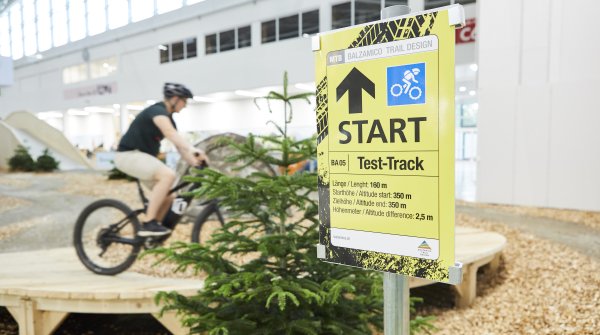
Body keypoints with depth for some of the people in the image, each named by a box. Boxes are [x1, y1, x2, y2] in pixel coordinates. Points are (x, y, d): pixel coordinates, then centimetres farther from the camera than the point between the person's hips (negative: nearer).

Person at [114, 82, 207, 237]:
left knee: (168, 195, 3)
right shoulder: (158, 110, -17)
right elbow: (170, 133, -38)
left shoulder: (168, 118, 12)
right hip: (128, 155, -10)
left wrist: (195, 162, -8)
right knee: (168, 175, -30)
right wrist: (192, 149, -51)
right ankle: (148, 224, -25)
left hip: (144, 157, 10)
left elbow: (180, 146, 7)